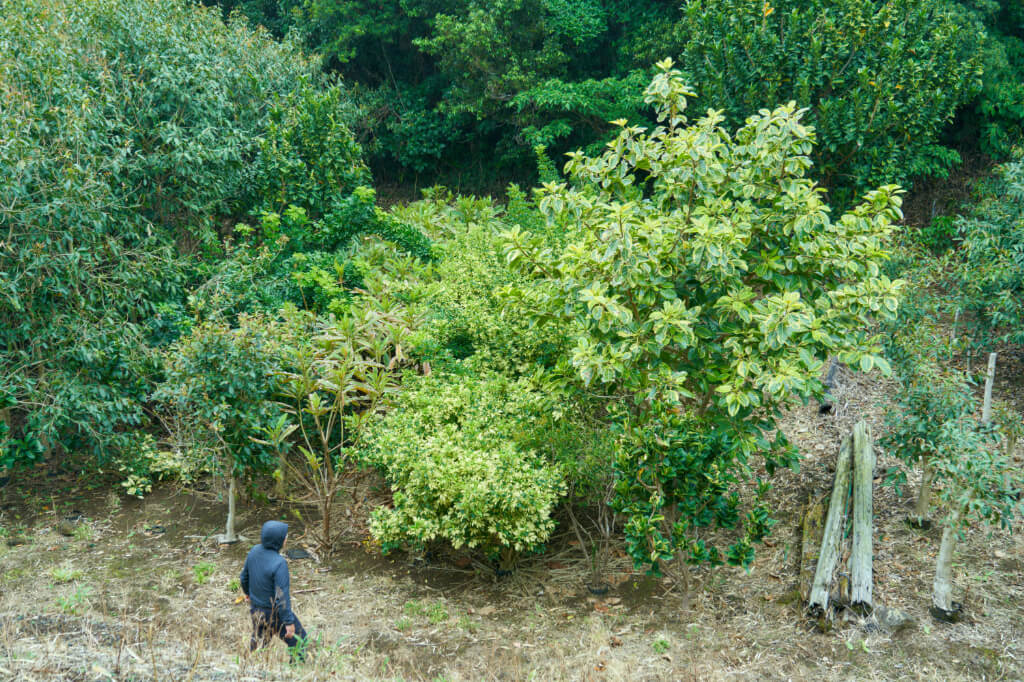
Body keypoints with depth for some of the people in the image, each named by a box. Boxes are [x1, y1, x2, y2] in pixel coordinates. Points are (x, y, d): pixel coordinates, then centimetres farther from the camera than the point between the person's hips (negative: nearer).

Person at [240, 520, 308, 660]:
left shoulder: (254, 551, -9)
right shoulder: (279, 563, -31)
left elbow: (244, 577, 8)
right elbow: (282, 596, -28)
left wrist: (247, 592, 29)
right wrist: (289, 622, -20)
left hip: (256, 607, 7)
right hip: (274, 613, -7)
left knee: (259, 638, 28)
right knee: (298, 641, 10)